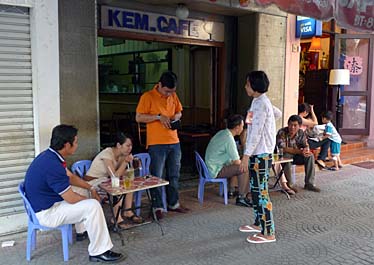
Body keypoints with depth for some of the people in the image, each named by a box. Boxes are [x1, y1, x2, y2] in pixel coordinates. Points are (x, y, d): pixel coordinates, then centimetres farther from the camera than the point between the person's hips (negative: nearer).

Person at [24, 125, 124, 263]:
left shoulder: (50, 155, 1)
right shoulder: (52, 164, -30)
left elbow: (70, 177, 18)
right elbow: (71, 198, -23)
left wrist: (90, 188, 14)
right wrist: (88, 199, -4)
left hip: (46, 203, 10)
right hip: (47, 213, -10)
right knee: (93, 206, -18)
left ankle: (83, 231, 35)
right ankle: (98, 252, -9)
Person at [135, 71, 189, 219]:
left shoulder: (173, 96, 10)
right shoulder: (147, 97, -8)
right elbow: (138, 117, -11)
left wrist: (176, 117, 0)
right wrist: (158, 116, -18)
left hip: (174, 142, 6)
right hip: (156, 144, -6)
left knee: (174, 175, 14)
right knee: (156, 177, 0)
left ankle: (173, 203, 28)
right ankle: (157, 207, 12)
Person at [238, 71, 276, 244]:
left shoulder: (261, 104, -17)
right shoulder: (259, 102, 14)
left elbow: (256, 132, -22)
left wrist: (246, 155, -21)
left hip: (261, 154, -10)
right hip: (257, 153, 10)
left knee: (261, 192, -6)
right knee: (255, 190, 18)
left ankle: (268, 233, 0)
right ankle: (258, 223, 31)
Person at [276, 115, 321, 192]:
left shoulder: (301, 133, -5)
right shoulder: (282, 132, -22)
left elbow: (306, 145, -2)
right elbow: (282, 149, -30)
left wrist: (307, 150, -29)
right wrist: (299, 151, -36)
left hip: (295, 156, 5)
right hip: (283, 156, -5)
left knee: (310, 156, -16)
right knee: (287, 155, -38)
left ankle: (309, 183, -10)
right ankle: (290, 184, -23)